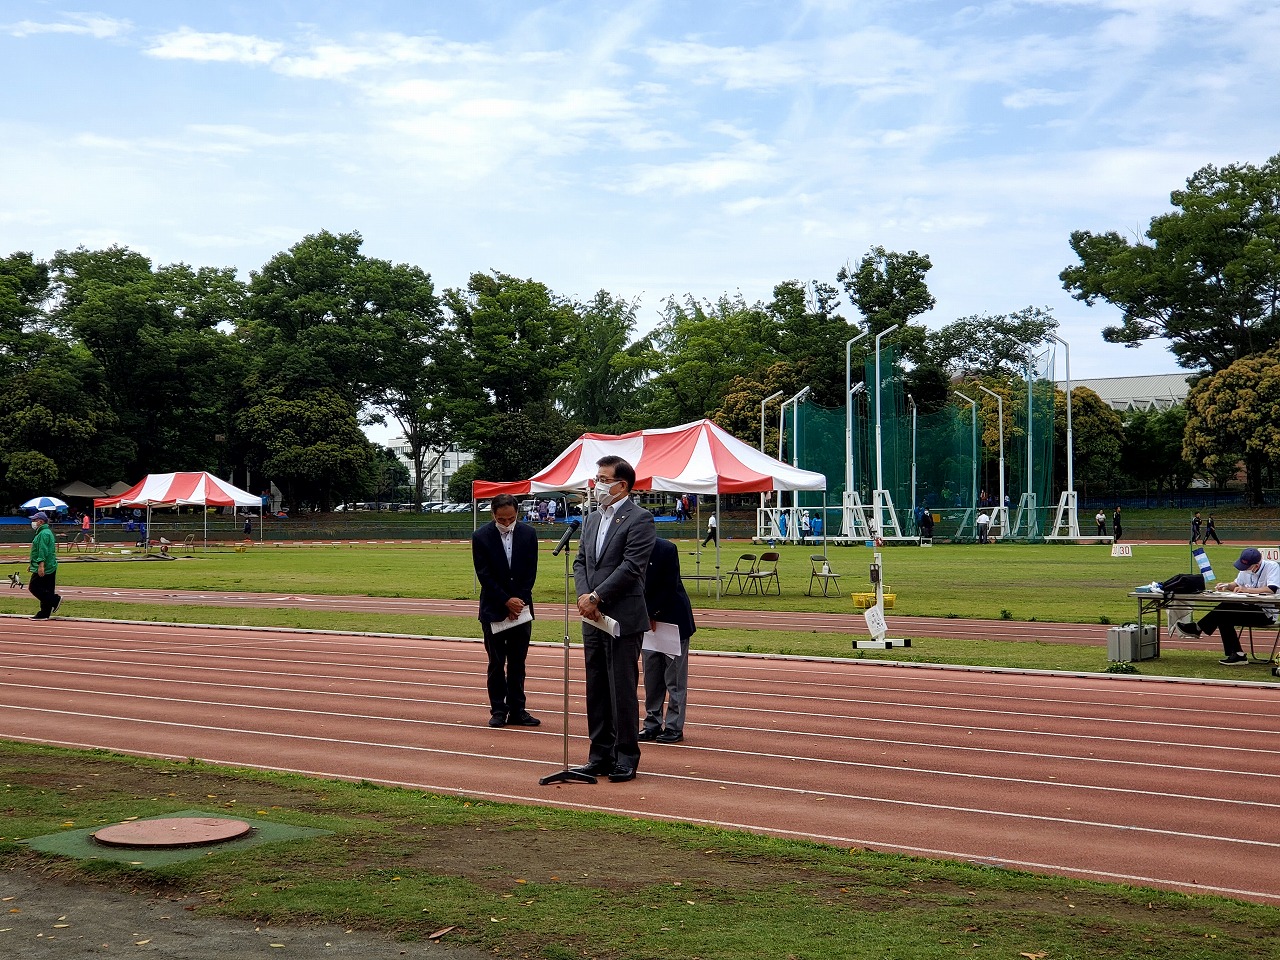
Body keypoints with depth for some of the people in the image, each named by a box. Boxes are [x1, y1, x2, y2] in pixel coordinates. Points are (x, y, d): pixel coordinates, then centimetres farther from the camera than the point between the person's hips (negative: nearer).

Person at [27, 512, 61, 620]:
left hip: (43, 568, -11)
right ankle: (44, 613, 11)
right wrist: (31, 563, 33)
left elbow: (43, 551, -24)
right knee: (46, 590, 9)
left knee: (34, 587, -8)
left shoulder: (44, 534, -14)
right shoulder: (44, 532, 21)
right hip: (50, 568, 11)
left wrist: (41, 565, -30)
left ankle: (55, 600, -8)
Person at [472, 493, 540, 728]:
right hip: (494, 609, -2)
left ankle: (517, 711, 10)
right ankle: (498, 711, 7)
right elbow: (484, 575, -9)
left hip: (521, 606, 2)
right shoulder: (481, 537, -8)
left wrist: (519, 602, -7)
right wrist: (506, 601, -13)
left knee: (518, 663, 6)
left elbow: (531, 572, 1)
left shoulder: (528, 534, 0)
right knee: (496, 663, 1)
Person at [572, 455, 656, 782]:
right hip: (594, 619, 8)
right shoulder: (592, 519, 16)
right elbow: (581, 562, 14)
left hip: (623, 618, -8)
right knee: (596, 690, 11)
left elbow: (631, 566, -16)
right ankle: (600, 756, 19)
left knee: (622, 690, -3)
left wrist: (596, 597, -15)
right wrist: (584, 596, -4)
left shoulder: (639, 518, -8)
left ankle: (626, 758, 6)